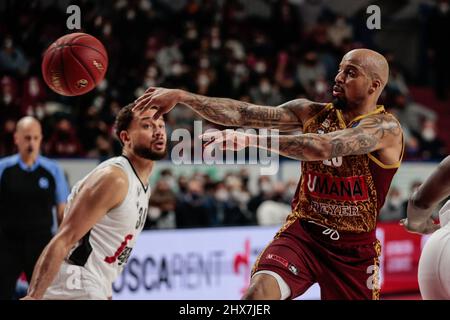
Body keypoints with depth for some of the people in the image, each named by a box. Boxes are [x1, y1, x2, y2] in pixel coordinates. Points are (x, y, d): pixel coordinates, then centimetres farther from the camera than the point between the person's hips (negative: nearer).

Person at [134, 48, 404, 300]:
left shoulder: (385, 128, -14)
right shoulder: (312, 113, 1)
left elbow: (323, 147, -32)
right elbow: (244, 113, -9)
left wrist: (251, 139, -37)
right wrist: (182, 97, -20)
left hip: (354, 248, -2)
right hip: (301, 233, 2)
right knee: (259, 292, -25)